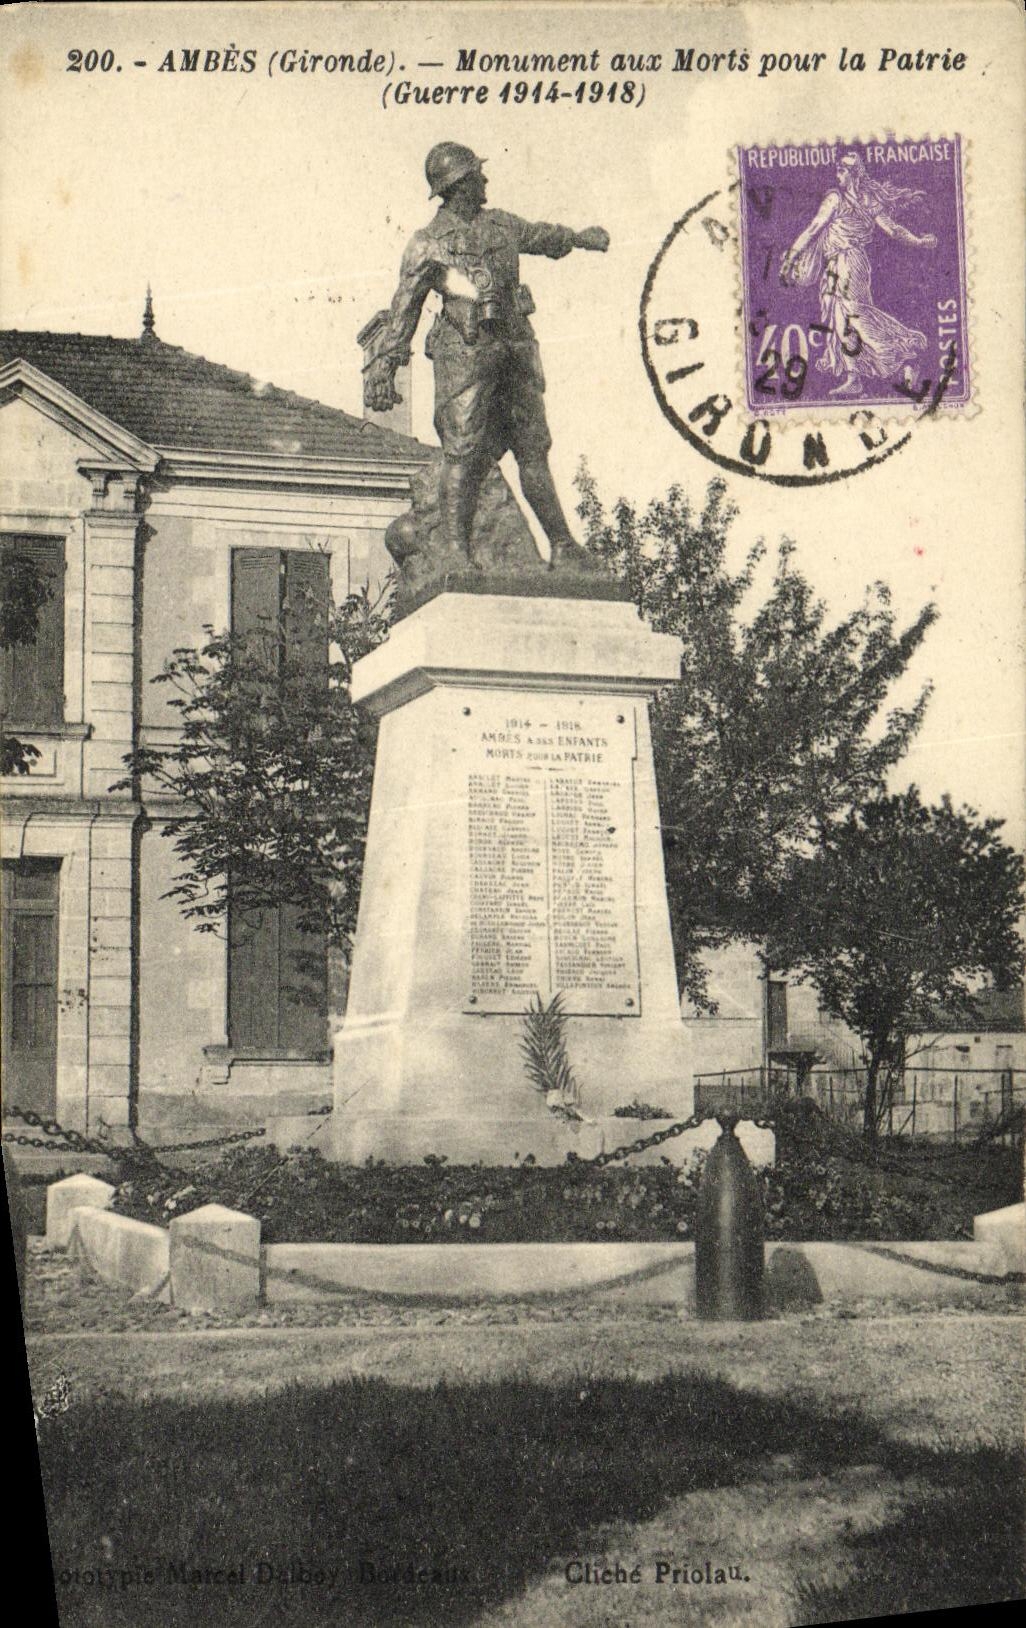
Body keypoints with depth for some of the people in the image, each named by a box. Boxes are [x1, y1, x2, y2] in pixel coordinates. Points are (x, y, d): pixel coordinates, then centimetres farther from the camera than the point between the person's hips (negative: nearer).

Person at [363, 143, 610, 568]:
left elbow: (541, 236, 40)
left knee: (534, 450, 6)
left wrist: (580, 237, 58)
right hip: (466, 353, -5)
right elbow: (403, 310, -1)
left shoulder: (501, 225, 18)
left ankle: (562, 545, 10)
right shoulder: (429, 243, 1)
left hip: (516, 348, 6)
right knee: (463, 455, -10)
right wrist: (383, 366, -8)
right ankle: (456, 552, -10)